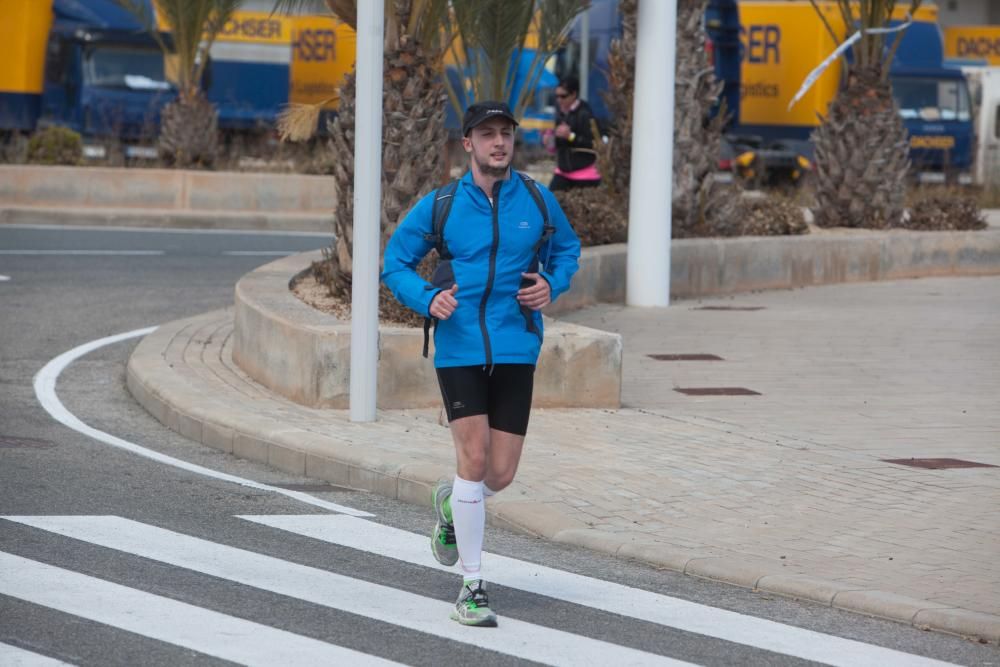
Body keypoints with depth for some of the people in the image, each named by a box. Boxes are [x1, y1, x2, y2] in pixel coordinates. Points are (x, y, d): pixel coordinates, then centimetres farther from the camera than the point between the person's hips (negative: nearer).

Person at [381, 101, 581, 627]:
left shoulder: (537, 201, 3)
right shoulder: (440, 206, -1)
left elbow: (566, 249, 20)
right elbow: (395, 261, 8)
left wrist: (552, 285, -1)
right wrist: (427, 300, -11)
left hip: (515, 350, 2)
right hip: (459, 348, -2)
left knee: (501, 474, 2)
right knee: (474, 458, -11)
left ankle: (450, 503, 40)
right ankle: (472, 587, -1)